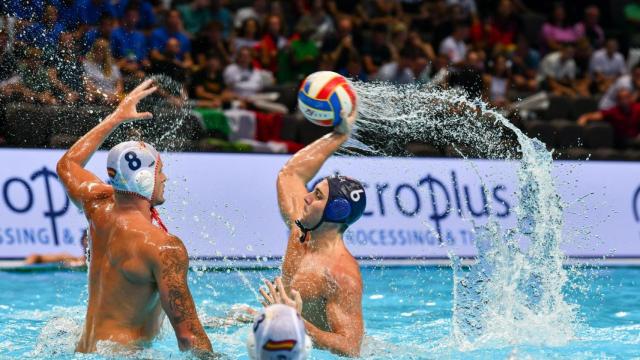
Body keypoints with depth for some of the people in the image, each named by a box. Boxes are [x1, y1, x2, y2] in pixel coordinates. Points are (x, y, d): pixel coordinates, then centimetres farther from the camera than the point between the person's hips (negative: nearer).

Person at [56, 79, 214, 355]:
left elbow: (67, 165, 31)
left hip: (84, 351, 8)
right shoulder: (164, 247, -13)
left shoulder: (101, 208, 8)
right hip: (121, 353, -8)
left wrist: (116, 118, 38)